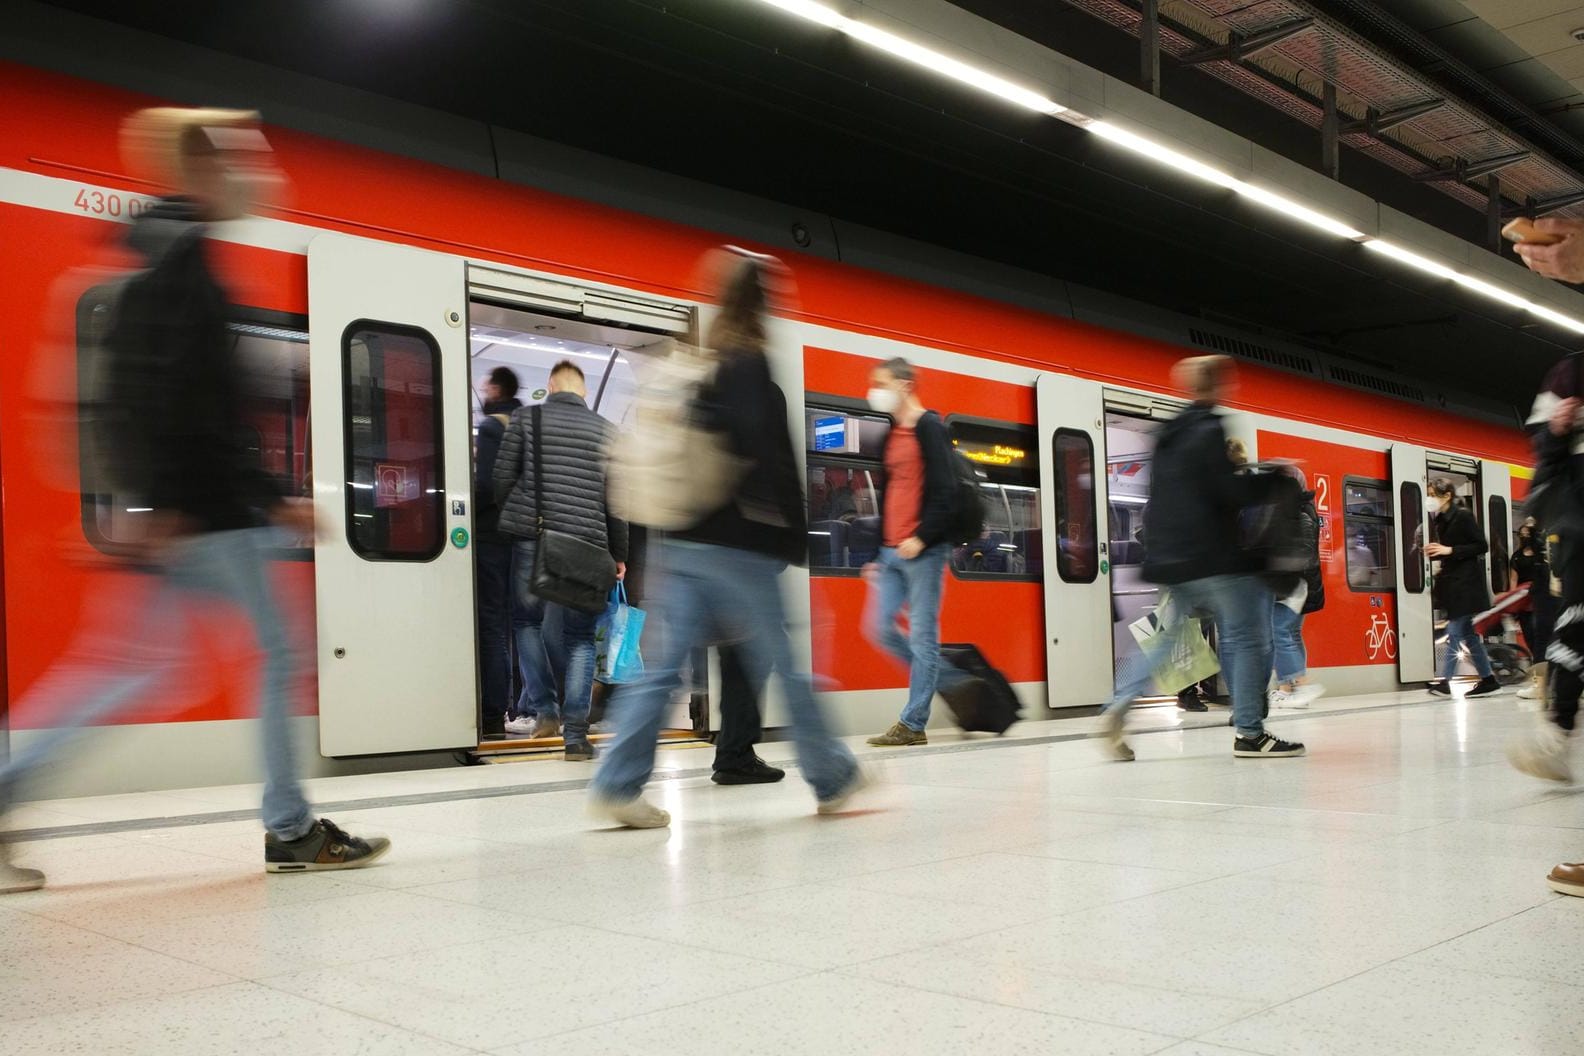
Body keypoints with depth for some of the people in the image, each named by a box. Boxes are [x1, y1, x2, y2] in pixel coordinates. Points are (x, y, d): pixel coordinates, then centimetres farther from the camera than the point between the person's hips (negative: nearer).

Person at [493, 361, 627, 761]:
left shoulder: (525, 419, 5)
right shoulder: (605, 430, 8)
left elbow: (502, 478, 2)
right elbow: (614, 498, 8)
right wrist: (619, 554, 15)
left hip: (532, 538, 0)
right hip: (586, 544, 1)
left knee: (530, 623, 19)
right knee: (580, 638, 6)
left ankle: (545, 710, 9)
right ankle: (575, 735, 0)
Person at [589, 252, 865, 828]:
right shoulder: (751, 366, -8)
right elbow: (764, 453, -18)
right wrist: (793, 537, -15)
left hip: (684, 542, 7)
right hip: (738, 545, -7)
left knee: (666, 665, 6)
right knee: (781, 664, 4)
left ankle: (618, 785, 1)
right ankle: (832, 778, 17)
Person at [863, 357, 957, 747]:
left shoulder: (929, 428, -5)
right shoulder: (892, 434, 19)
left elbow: (943, 491, -13)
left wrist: (922, 538, -20)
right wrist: (878, 553, 20)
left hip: (923, 550, -8)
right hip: (892, 551, 8)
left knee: (922, 634, -4)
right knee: (878, 627, 4)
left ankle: (912, 724, -1)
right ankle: (934, 678, 20)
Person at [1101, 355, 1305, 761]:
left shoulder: (1170, 434, 16)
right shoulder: (1209, 430, -10)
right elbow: (1230, 492, -16)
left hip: (1169, 557, 8)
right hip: (1213, 557, -8)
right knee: (1246, 639, 0)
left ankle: (1116, 711, 1)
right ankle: (1249, 733, 2)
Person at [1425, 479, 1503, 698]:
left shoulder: (1463, 516, -10)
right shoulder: (1441, 521, 11)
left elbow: (1482, 546, -13)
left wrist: (1450, 550, -19)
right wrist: (1435, 553, 0)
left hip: (1466, 582, -8)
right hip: (1452, 581, 8)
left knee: (1455, 631, -11)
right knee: (1467, 633, 10)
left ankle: (1445, 681, -13)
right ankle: (1488, 680, 16)